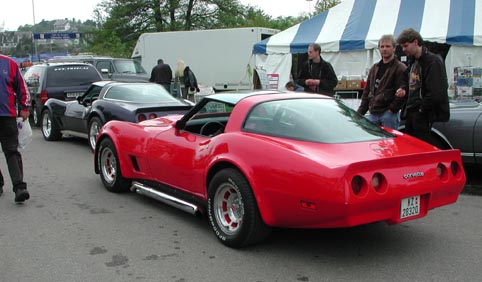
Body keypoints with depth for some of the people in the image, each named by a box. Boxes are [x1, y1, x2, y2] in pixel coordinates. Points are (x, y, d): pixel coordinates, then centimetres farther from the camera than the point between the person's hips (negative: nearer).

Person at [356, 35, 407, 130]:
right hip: (372, 114, 7)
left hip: (388, 114, -6)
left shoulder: (400, 68, -4)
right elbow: (367, 91, 20)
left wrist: (392, 109, -15)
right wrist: (360, 112, 13)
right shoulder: (375, 68, 19)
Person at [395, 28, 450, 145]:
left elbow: (437, 93, -19)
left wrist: (422, 108, -13)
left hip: (423, 115, -8)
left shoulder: (433, 61, -13)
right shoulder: (412, 61, 15)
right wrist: (404, 89, 6)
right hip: (410, 113, 8)